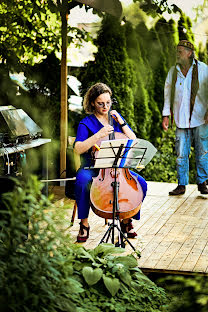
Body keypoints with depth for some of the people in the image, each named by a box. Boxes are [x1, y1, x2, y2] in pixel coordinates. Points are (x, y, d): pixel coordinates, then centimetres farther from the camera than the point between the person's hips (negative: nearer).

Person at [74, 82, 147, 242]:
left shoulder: (116, 117, 12)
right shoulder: (86, 123, -1)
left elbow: (133, 141, 6)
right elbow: (78, 148, -17)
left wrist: (121, 122, -5)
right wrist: (99, 135, -26)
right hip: (92, 168, -3)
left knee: (141, 184, -19)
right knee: (82, 181, -36)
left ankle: (126, 221, 2)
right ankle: (84, 224, -16)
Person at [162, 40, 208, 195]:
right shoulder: (173, 71, 7)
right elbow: (168, 93, 14)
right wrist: (166, 115, 9)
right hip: (181, 119, 2)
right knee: (181, 153, 1)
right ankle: (182, 185, 10)